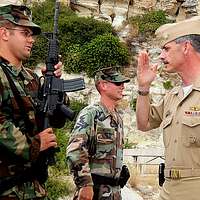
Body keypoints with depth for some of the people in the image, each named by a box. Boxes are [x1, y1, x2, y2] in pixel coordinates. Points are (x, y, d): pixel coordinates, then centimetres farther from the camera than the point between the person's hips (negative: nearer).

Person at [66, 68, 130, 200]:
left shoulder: (118, 118, 14)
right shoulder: (90, 113, -11)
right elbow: (75, 150, -21)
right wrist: (85, 184, -23)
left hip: (115, 189, 8)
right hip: (95, 189, -7)